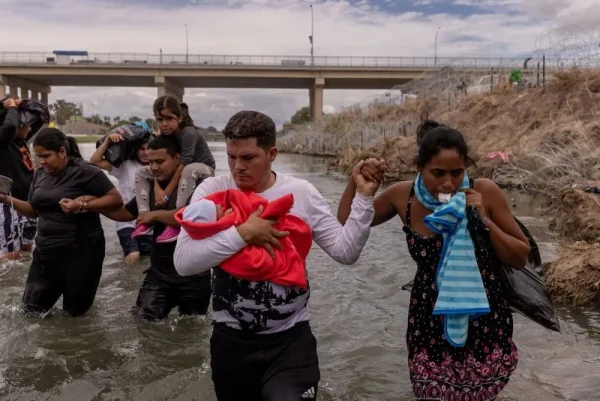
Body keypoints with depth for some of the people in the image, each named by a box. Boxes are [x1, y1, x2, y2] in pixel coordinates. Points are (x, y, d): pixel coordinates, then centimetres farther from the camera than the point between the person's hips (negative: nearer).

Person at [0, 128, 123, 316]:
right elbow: (34, 210, 13)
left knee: (75, 310, 9)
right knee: (31, 308, 14)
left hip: (80, 251, -6)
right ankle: (58, 286, 39)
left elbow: (116, 199, -16)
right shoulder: (40, 174, 7)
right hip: (45, 250, 7)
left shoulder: (85, 171, -15)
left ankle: (78, 287, 39)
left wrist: (81, 206, -26)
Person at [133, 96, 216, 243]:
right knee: (141, 173, -1)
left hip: (203, 170, -7)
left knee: (189, 170, -42)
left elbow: (183, 165, -30)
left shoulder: (189, 133, -26)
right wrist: (157, 188, -29)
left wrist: (166, 194, -29)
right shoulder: (163, 136, -4)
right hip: (181, 173, 7)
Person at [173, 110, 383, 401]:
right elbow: (184, 262, -17)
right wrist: (243, 232, -24)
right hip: (231, 338, 1)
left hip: (291, 338, 0)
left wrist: (364, 196, -14)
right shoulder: (212, 191, -7)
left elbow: (345, 252, -5)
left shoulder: (301, 193, -5)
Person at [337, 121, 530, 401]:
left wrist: (484, 220, -19)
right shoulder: (403, 197, -9)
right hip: (429, 326, 1)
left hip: (485, 325, 0)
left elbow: (521, 258, -5)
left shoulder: (485, 192, -13)